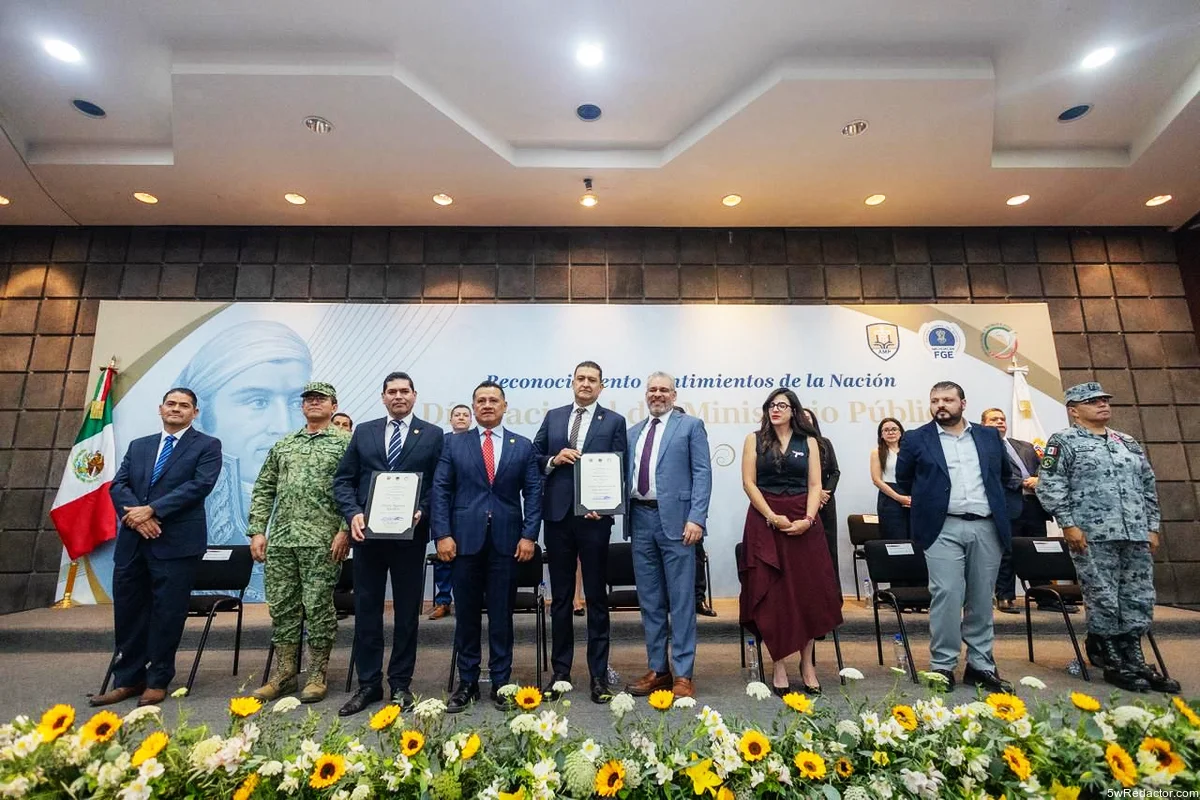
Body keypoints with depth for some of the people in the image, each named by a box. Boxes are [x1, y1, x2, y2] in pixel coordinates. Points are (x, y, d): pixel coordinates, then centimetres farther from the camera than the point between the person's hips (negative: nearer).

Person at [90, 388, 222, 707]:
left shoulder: (207, 446, 0)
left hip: (177, 542, -5)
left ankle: (157, 681, 17)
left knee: (167, 613, 2)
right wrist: (136, 516, -12)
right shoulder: (138, 446, 16)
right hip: (132, 540, 5)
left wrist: (151, 510, -17)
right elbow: (118, 485, 7)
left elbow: (200, 485, -13)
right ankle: (128, 679, 25)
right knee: (128, 611, 11)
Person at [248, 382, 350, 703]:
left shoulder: (345, 443, -1)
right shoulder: (282, 445, 15)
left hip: (323, 541, -5)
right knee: (281, 607, 12)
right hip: (280, 539, 5)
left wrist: (345, 531, -15)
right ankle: (284, 674, 26)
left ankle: (317, 676, 16)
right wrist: (257, 531, 5)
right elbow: (263, 490, 15)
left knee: (319, 608, 2)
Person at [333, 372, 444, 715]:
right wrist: (353, 513, -9)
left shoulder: (433, 434, 2)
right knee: (366, 608, 10)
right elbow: (343, 479, 7)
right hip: (367, 532, 2)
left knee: (407, 610, 8)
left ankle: (401, 683, 23)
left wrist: (421, 511, -16)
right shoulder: (363, 432, 9)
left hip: (410, 534, -2)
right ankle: (368, 683, 25)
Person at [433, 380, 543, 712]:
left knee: (502, 614, 8)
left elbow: (533, 493, 3)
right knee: (467, 613, 11)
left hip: (507, 541, 0)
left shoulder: (523, 446, 6)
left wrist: (529, 535, -6)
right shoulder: (455, 443, 6)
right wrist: (442, 534, -7)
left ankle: (501, 682, 23)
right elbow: (441, 491, 2)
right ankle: (467, 682, 26)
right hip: (465, 538, 1)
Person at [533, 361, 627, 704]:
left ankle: (598, 674, 20)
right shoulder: (553, 417, 10)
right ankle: (560, 670, 26)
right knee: (560, 596, 12)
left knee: (596, 597, 7)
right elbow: (534, 458, 10)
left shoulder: (614, 421, 2)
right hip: (557, 515, 3)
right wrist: (554, 460, -10)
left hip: (594, 515, -2)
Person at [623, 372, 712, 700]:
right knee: (650, 600, 12)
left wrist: (696, 518, -14)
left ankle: (683, 674, 15)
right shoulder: (633, 432, 17)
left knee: (681, 599, 2)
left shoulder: (691, 425, 2)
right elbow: (626, 475, 16)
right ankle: (657, 669, 25)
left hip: (675, 519, -5)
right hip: (640, 519, 5)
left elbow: (702, 473, -5)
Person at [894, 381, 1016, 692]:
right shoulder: (916, 439, 1)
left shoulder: (989, 436, 11)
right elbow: (903, 481, 11)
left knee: (982, 599, 10)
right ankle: (943, 666, 4)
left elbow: (1006, 476, 23)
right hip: (944, 528, -3)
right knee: (947, 595, -7)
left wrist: (1000, 508, 18)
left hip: (987, 527, 3)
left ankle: (981, 665, 21)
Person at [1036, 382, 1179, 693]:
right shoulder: (1063, 442, -2)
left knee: (1140, 600, 10)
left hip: (1137, 536, 7)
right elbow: (1049, 487, -9)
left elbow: (1149, 488, 21)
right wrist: (1069, 524, -15)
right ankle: (1113, 663, 11)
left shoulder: (1129, 443, 19)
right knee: (1103, 600, -1)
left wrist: (1152, 527, 13)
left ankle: (1133, 659, 21)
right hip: (1093, 537, -6)